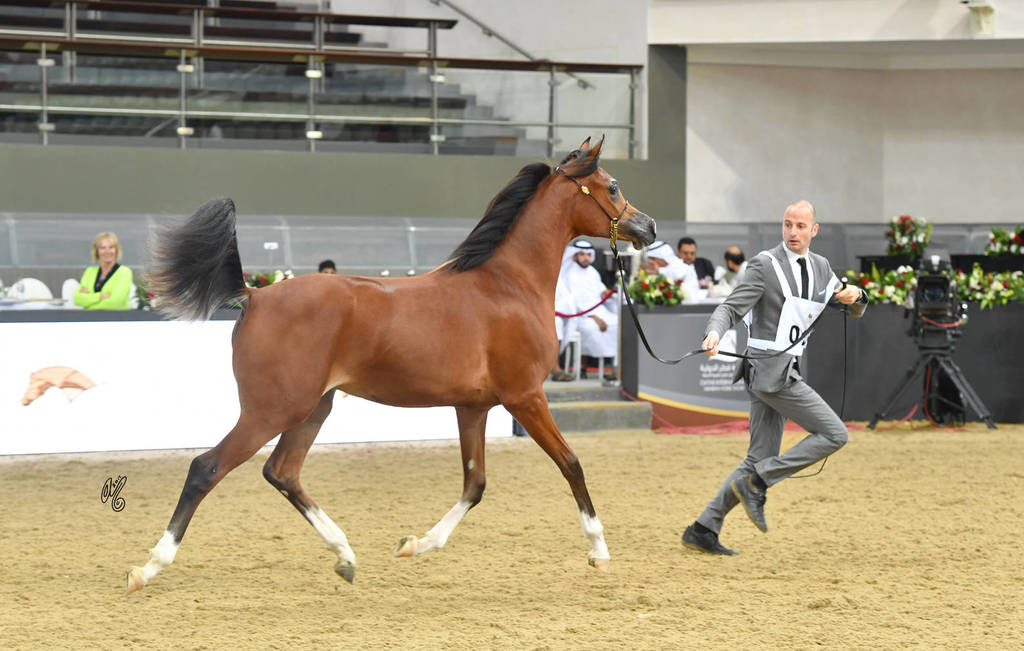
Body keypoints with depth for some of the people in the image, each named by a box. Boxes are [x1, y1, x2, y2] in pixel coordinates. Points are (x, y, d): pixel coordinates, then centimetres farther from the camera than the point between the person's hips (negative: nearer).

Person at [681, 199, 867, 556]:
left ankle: (703, 529, 7)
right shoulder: (765, 265, -8)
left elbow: (853, 310, 19)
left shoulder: (819, 267, 14)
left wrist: (855, 296, -5)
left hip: (782, 372, 8)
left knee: (761, 459, 7)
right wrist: (714, 333, -34)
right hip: (770, 369, -8)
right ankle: (756, 482, -10)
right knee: (834, 434, -12)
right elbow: (731, 308, -13)